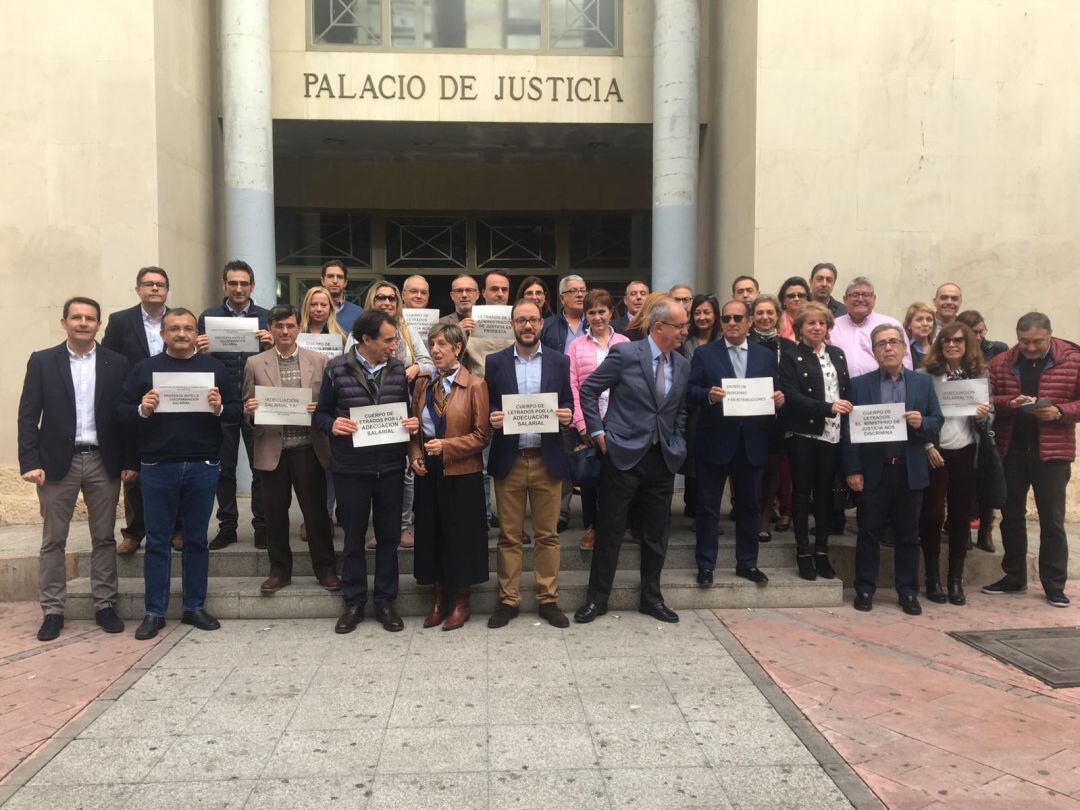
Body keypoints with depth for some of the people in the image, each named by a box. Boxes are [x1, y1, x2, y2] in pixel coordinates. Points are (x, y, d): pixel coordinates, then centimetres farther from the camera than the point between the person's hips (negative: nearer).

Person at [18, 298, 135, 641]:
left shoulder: (117, 364, 3)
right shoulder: (42, 361, 2)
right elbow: (28, 416, -1)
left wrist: (129, 462, -2)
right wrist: (30, 463, -9)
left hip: (104, 462, 1)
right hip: (58, 462, 0)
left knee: (104, 538, 9)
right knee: (53, 541, 6)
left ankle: (104, 605, 19)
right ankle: (52, 610, 17)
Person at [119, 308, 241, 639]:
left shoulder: (215, 367, 7)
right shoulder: (145, 368, 6)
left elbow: (237, 410, 4)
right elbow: (121, 410, 4)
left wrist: (220, 408, -17)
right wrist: (142, 410, -16)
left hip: (203, 467, 1)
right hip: (157, 467, 0)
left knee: (196, 539, 10)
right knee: (157, 541, 6)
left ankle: (194, 607, 21)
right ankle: (154, 612, 16)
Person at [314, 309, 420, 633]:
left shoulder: (398, 369, 4)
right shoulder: (336, 368, -4)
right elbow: (320, 414, 2)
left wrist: (413, 424, -10)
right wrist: (332, 424, -19)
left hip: (390, 467, 2)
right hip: (350, 468, -2)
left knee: (389, 536, 10)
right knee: (354, 536, 10)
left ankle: (385, 601, 24)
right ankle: (353, 602, 24)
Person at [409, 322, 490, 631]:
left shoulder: (474, 385, -7)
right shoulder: (423, 384, 9)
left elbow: (481, 436, -9)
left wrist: (445, 446, -18)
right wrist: (415, 454, -3)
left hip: (461, 474, -5)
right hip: (428, 472, 5)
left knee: (460, 534, 5)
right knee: (430, 533, 11)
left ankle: (460, 602, 21)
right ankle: (439, 597, 28)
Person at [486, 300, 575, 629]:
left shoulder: (559, 362, 6)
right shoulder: (495, 362, 5)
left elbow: (568, 406, 8)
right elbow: (487, 408, 7)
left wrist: (566, 415, -13)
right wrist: (492, 418, -15)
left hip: (547, 460, 0)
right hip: (508, 461, 0)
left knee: (547, 534, 7)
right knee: (509, 536, 6)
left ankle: (548, 599, 18)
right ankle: (508, 600, 17)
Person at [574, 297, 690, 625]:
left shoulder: (682, 365, 8)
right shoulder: (625, 354, -9)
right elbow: (588, 390, -5)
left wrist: (676, 444, 8)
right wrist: (598, 433, -6)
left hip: (664, 459, 5)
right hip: (624, 454, -5)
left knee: (657, 533, 12)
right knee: (610, 531, 4)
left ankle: (651, 597, 28)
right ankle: (597, 599, 17)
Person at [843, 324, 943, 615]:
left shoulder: (923, 382, 9)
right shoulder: (859, 384, 2)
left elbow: (937, 422, 8)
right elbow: (849, 430, -3)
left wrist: (921, 423, -14)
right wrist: (853, 470, -9)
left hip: (910, 471, 2)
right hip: (873, 471, -2)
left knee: (908, 535, 9)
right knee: (869, 533, 5)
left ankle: (908, 592, 19)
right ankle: (865, 590, 15)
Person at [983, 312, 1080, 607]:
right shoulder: (1001, 363, 2)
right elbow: (987, 401, 0)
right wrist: (1009, 403, -19)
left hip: (1052, 451, -2)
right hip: (1010, 450, 3)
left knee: (1052, 520, 4)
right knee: (1011, 516, 12)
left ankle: (1054, 585, 14)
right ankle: (1014, 578, 25)